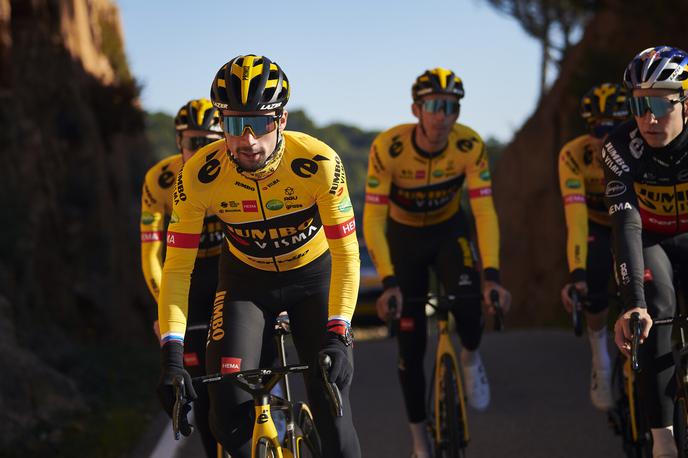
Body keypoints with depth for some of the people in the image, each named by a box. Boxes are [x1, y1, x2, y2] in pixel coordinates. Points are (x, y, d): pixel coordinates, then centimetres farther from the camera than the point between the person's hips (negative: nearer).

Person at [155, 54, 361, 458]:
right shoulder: (199, 176, -27)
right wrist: (172, 356, -31)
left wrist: (337, 335, -35)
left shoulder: (319, 163, -30)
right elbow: (177, 268, -22)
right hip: (246, 280, 1)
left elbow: (346, 255, -24)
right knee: (229, 407, -16)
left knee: (330, 405, -14)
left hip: (313, 276, -1)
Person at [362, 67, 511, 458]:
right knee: (411, 341, -2)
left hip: (449, 231, 0)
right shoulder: (388, 147, -30)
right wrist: (388, 282, -39)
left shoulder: (469, 146, -26)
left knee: (468, 298, -30)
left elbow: (484, 210, -27)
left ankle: (471, 357, 5)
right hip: (404, 236, 0)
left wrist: (491, 274, -38)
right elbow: (373, 220, -30)